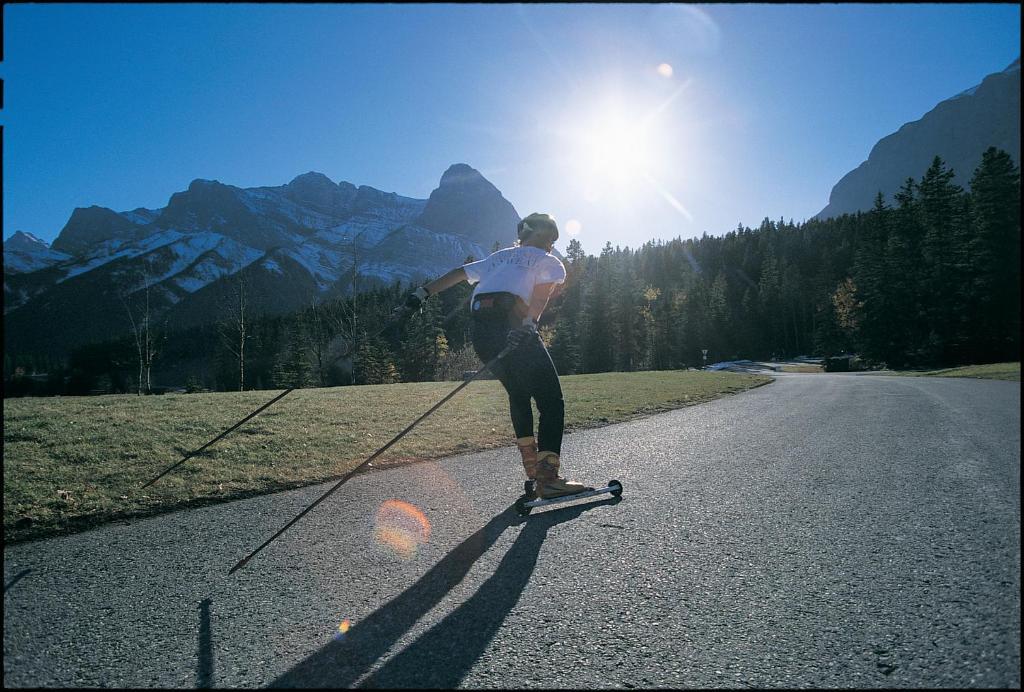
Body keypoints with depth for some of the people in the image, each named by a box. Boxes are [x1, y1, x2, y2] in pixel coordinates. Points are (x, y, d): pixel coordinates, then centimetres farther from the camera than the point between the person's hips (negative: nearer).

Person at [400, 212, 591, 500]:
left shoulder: (499, 257, 34)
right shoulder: (550, 262, 17)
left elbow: (458, 273, 31)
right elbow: (542, 293, -3)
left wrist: (423, 292, 32)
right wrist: (528, 324, -19)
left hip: (480, 330, 7)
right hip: (513, 323, -6)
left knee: (518, 395, 22)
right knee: (551, 400, -2)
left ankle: (532, 470, 23)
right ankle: (548, 478, -13)